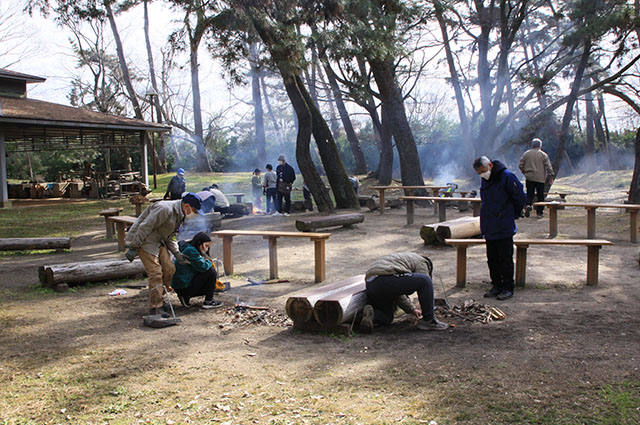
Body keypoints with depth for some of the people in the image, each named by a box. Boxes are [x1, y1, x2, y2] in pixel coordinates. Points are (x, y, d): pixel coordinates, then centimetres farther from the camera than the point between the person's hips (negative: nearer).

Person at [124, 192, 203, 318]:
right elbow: (144, 227, -24)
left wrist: (176, 253, 4)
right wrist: (134, 247, -23)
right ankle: (155, 307, -5)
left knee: (169, 269, 2)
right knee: (156, 273, -13)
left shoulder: (180, 215, 9)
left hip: (159, 241, 9)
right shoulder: (165, 209, -24)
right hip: (144, 240, -9)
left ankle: (159, 298, 18)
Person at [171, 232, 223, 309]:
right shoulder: (190, 250, -16)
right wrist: (209, 262, -4)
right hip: (183, 287, -10)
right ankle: (208, 302, -6)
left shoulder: (192, 250, 16)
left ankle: (185, 297, 12)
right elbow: (202, 267, -24)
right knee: (211, 272, -13)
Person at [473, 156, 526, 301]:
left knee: (505, 259, 0)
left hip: (504, 229, -7)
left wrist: (513, 215, 5)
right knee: (492, 260, 12)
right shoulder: (485, 180, 10)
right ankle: (496, 285, 23)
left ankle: (508, 288, 9)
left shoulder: (507, 177, -13)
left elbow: (520, 197, -7)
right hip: (489, 228, 7)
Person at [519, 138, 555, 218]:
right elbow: (549, 167, -3)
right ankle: (539, 213, 7)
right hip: (540, 178, -1)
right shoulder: (544, 155, 0)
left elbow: (521, 166, 4)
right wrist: (551, 177, 3)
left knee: (529, 194, 8)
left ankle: (528, 205, -20)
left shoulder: (526, 154, 5)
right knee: (540, 196, 7)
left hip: (529, 178, 1)